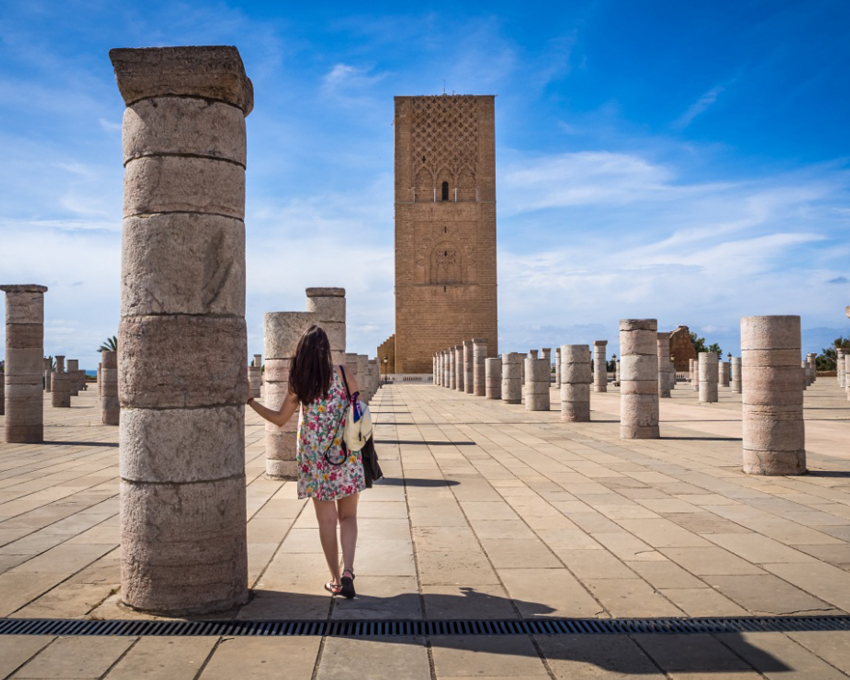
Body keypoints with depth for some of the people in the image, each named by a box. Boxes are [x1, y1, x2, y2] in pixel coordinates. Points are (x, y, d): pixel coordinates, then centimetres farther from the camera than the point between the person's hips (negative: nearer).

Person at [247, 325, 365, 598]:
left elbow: (280, 418, 3)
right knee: (348, 516, 11)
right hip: (346, 456, -1)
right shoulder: (342, 374, -6)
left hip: (314, 459, 1)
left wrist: (250, 401, 14)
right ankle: (347, 571, -6)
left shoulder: (299, 382, -4)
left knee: (326, 520, 11)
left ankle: (336, 580, 18)